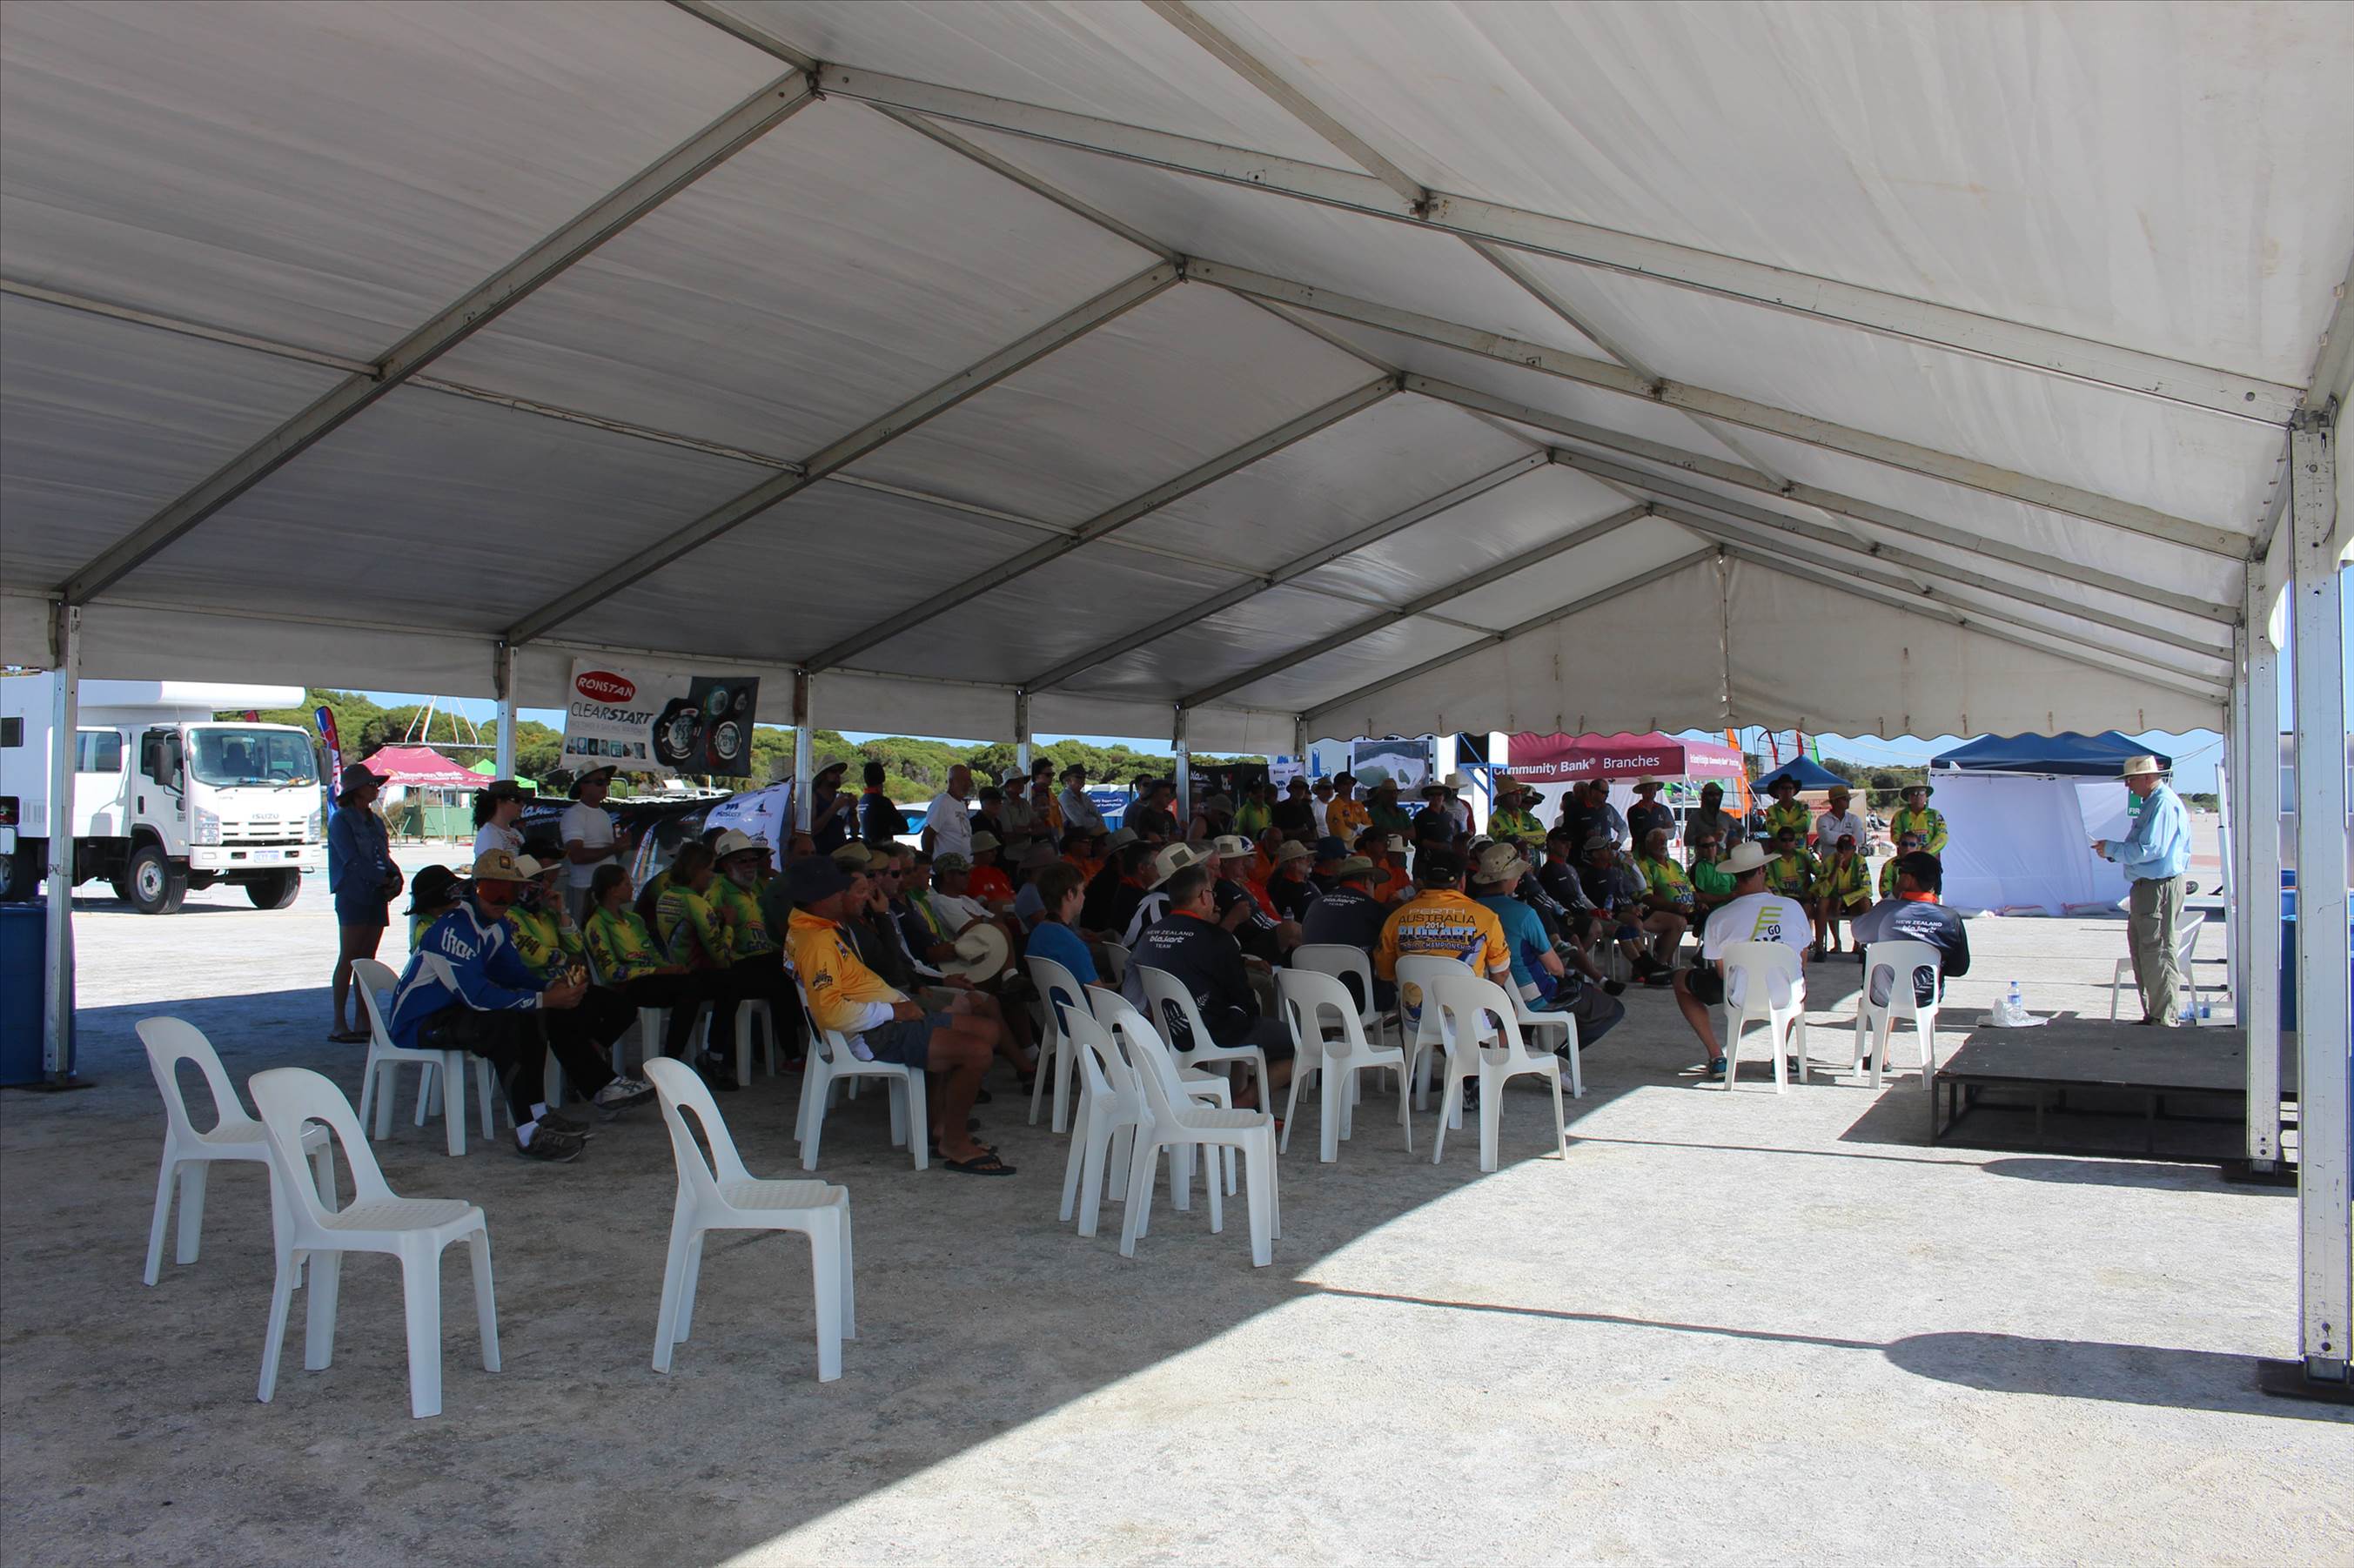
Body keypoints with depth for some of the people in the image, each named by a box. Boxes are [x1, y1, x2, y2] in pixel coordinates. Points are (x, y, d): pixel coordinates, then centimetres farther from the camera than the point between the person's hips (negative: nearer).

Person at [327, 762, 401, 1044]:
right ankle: (339, 1025, -7)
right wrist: (385, 878, -13)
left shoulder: (375, 822, 17)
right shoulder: (341, 820, -5)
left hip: (376, 897, 7)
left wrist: (396, 877, -4)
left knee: (367, 960, 6)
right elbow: (353, 861, -13)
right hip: (352, 896, -7)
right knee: (348, 959, -8)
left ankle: (361, 1022, 9)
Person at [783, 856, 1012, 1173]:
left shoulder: (810, 925, 12)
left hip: (890, 1014, 11)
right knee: (977, 1052, -22)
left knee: (987, 1031, 13)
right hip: (875, 1034, -11)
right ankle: (954, 1144, -5)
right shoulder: (816, 942, -21)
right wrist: (891, 1011, -20)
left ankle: (942, 1122, 18)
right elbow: (831, 1012, -30)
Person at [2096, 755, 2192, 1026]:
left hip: (2160, 888, -11)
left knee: (2158, 952, -6)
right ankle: (2152, 1012, 22)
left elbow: (2149, 849, -22)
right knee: (2140, 947, 14)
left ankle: (2166, 1019, -1)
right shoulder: (2152, 802, 17)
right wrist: (2113, 850, 9)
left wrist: (2112, 849, -11)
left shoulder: (2164, 804, -16)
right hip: (2146, 886, 11)